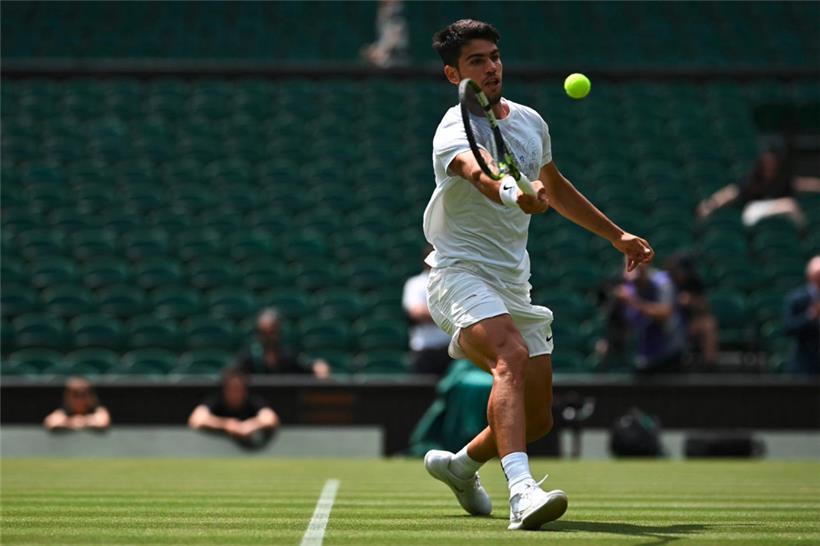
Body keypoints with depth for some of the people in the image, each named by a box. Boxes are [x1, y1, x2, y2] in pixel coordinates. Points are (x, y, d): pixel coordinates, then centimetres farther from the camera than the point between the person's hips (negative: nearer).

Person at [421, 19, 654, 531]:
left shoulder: (530, 120, 10)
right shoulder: (456, 130, -14)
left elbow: (555, 186, 27)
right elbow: (480, 174, -39)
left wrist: (617, 235, 29)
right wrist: (515, 194, -61)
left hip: (514, 283, 7)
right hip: (462, 273, -7)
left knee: (537, 418, 6)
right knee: (513, 356, -35)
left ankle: (461, 464, 35)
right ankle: (521, 490, -48)